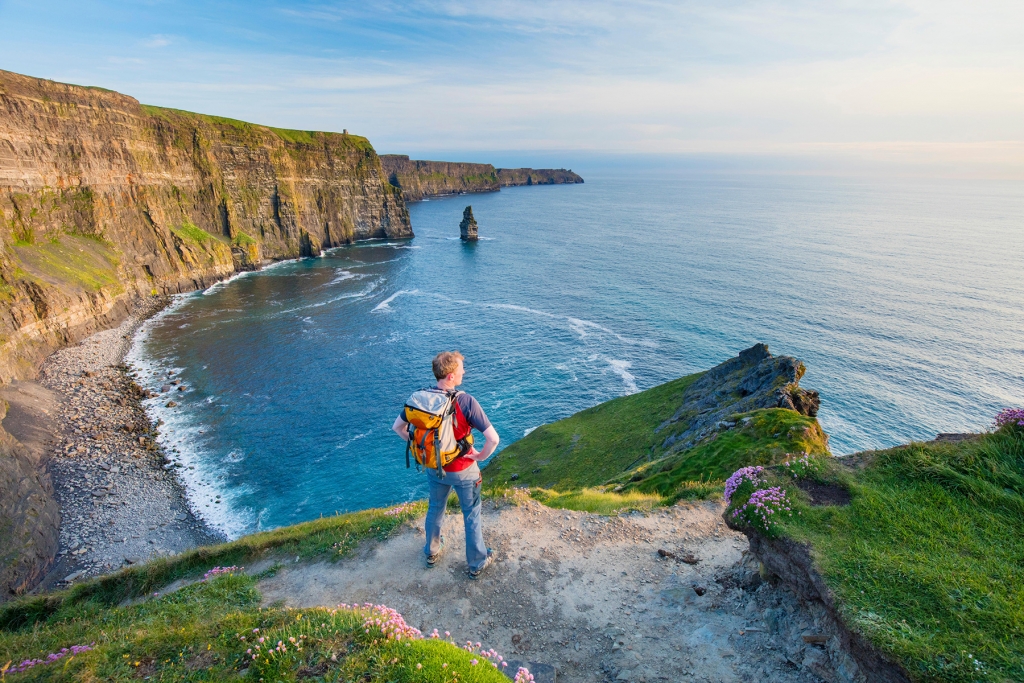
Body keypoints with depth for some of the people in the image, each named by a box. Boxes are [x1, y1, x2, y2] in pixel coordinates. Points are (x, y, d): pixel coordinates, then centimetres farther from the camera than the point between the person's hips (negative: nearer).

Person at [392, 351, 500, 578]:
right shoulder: (466, 402, -28)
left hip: (434, 467, 4)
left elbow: (397, 427, -2)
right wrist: (481, 456, -11)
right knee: (471, 515, 18)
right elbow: (493, 438, -30)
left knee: (435, 509, 29)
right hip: (463, 470, -4)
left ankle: (432, 552, 51)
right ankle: (477, 563, 37)